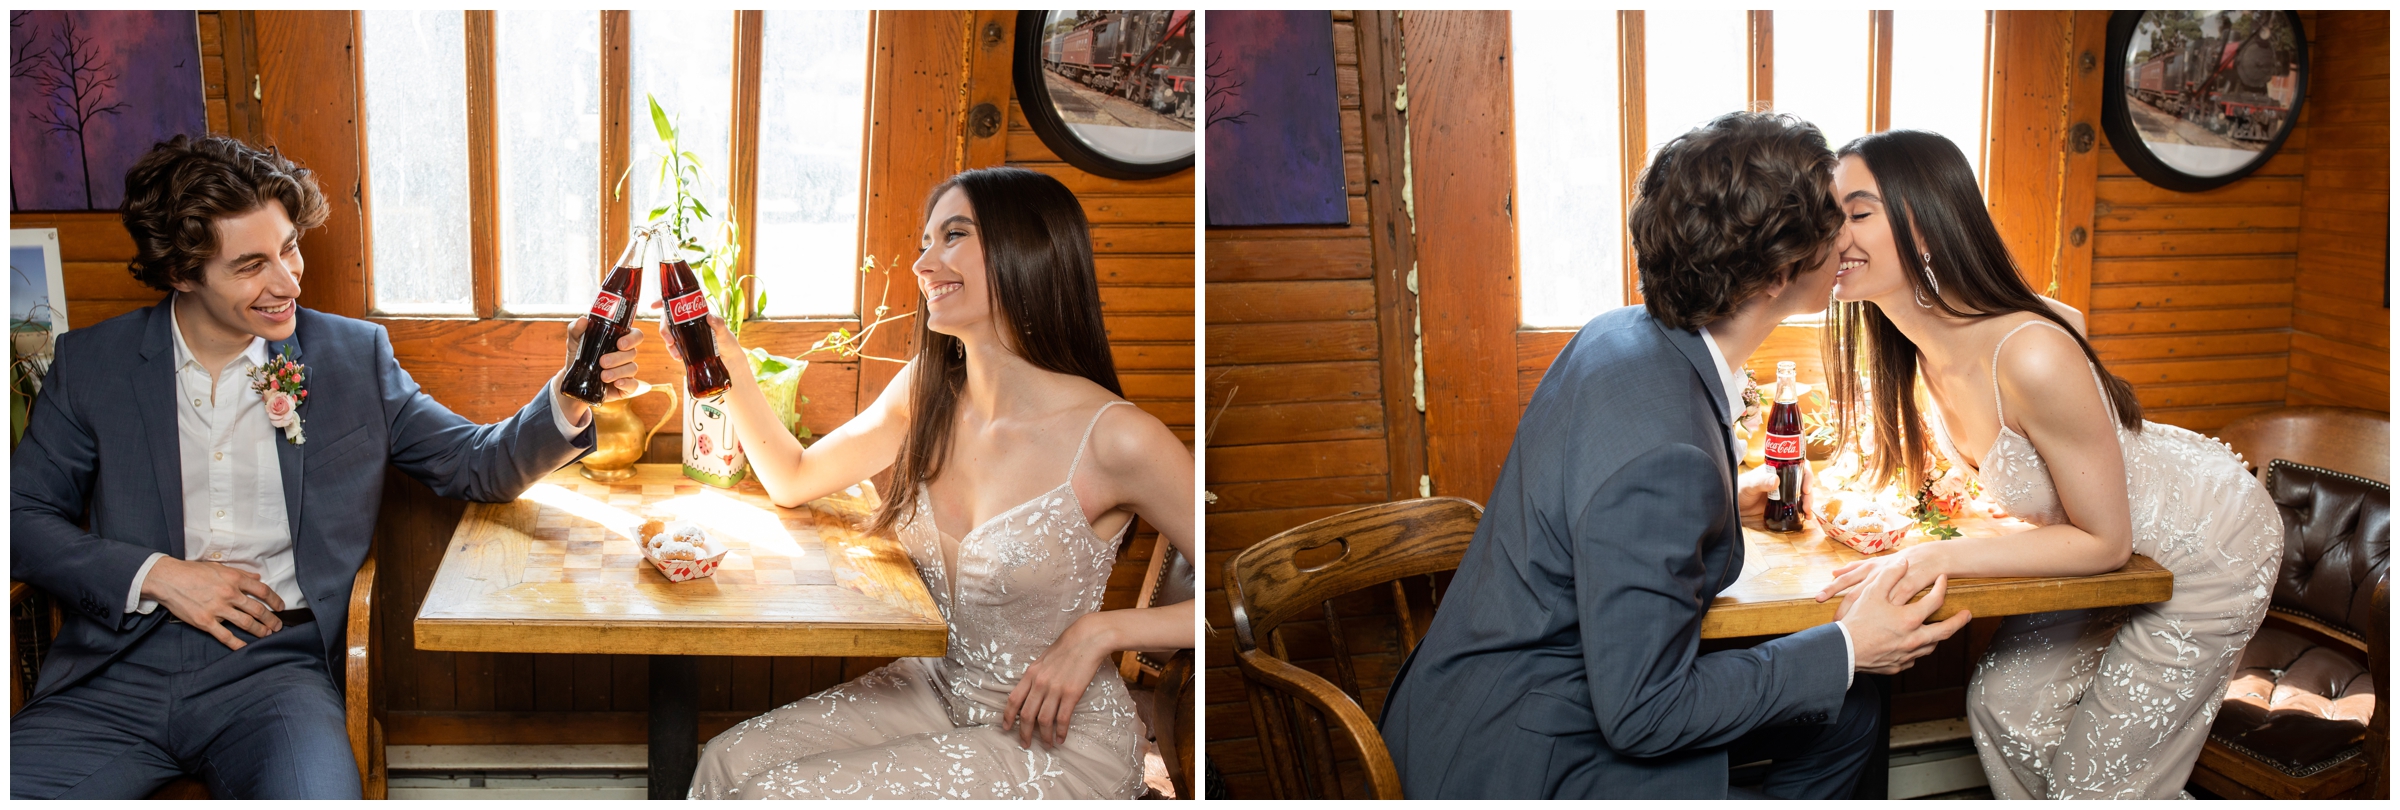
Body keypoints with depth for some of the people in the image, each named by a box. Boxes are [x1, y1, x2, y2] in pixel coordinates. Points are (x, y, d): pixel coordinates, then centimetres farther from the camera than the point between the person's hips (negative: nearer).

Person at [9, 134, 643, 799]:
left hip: (274, 668, -1)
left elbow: (477, 466, 8)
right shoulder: (92, 363, 8)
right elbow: (24, 515, 10)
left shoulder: (354, 358, 8)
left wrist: (568, 396, -11)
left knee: (315, 794, -32)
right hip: (116, 674, 1)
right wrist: (155, 575, -6)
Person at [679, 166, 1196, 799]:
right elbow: (794, 480, 13)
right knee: (729, 762, -8)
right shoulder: (925, 392, 0)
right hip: (937, 691, 6)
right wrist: (730, 365, 2)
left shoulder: (1113, 438, -22)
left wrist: (1099, 631, -23)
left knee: (768, 796, -14)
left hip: (1057, 742, -6)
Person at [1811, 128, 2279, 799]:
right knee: (2003, 704, 9)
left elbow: (2105, 540, -26)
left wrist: (1939, 557, -31)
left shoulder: (2033, 359, -38)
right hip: (2104, 537, 7)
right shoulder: (1906, 343, -14)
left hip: (2208, 548, -7)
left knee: (2099, 782, 0)